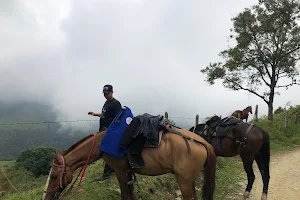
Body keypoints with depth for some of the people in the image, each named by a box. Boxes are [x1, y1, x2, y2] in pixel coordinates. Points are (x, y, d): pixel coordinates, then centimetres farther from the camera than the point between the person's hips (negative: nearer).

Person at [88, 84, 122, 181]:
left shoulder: (116, 103, -14)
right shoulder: (107, 102, 16)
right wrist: (95, 114, 16)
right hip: (103, 130, 10)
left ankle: (106, 173, 0)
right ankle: (113, 167, 29)